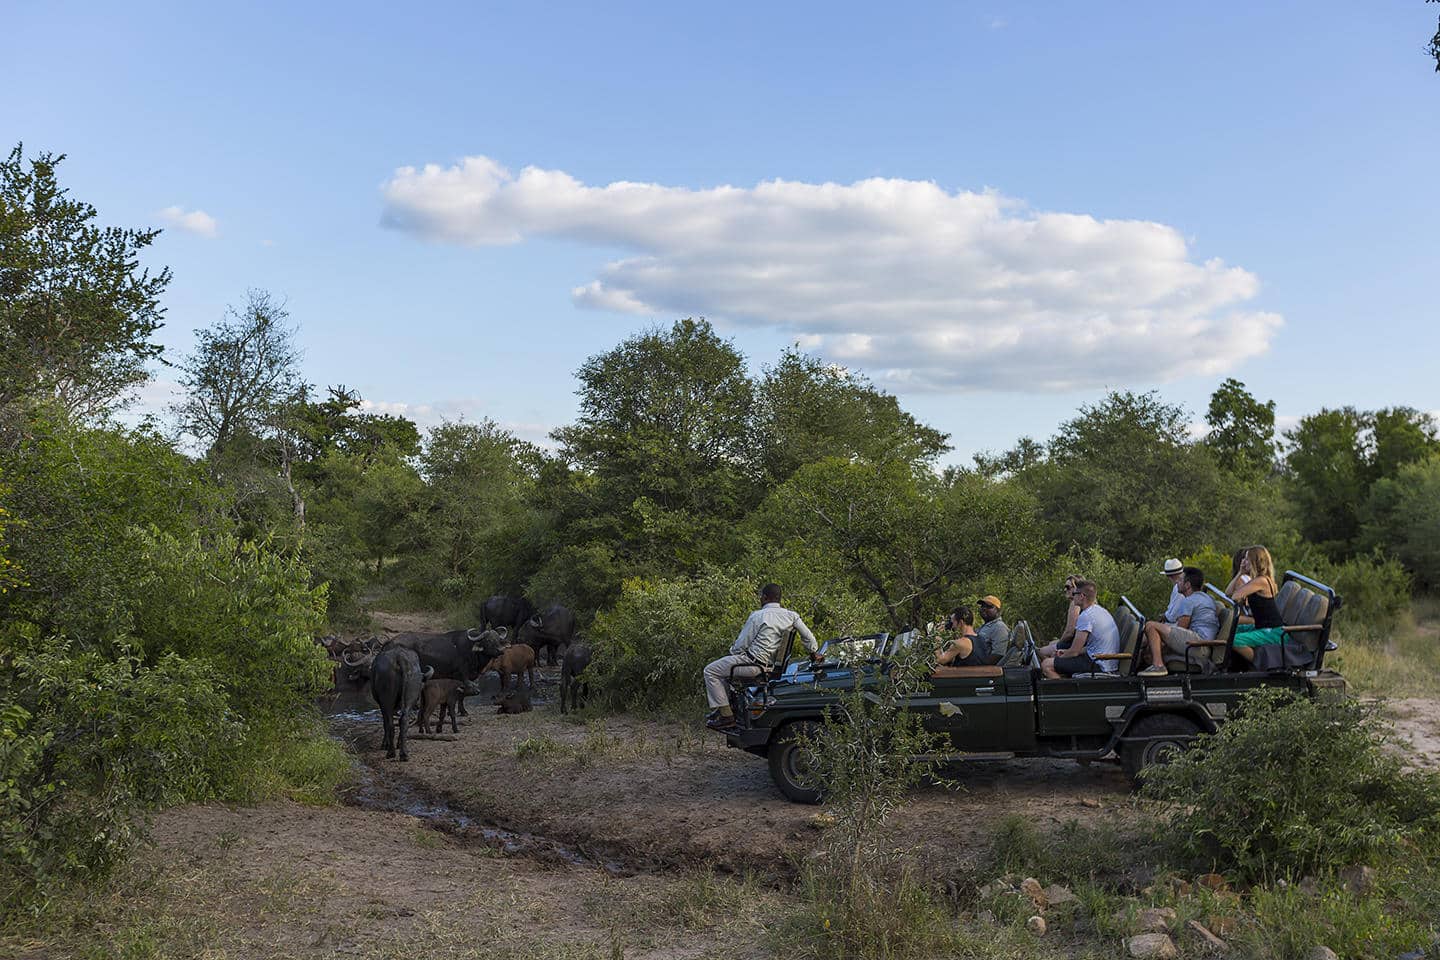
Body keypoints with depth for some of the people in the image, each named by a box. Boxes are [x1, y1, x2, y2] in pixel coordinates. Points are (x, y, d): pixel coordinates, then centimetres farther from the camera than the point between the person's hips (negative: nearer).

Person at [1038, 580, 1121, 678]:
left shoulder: (1086, 616, -19)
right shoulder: (1102, 610, 13)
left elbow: (1074, 652, -15)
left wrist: (1060, 657, 5)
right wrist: (1065, 652, 16)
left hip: (1097, 665, -10)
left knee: (1046, 665, -13)